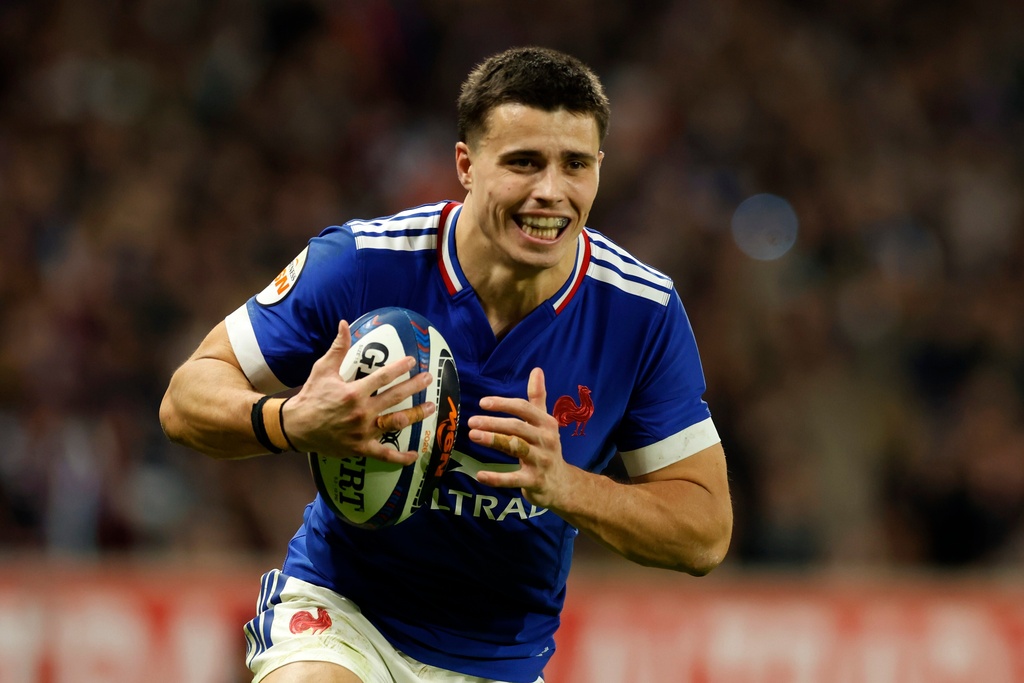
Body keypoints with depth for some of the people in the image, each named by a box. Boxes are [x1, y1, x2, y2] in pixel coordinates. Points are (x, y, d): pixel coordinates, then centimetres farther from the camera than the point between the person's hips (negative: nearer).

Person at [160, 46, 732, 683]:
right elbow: (189, 396, -10)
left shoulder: (645, 314, -11)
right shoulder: (360, 264, -16)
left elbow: (707, 533, -9)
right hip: (340, 610, -2)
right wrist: (287, 422, -33)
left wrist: (562, 485, -27)